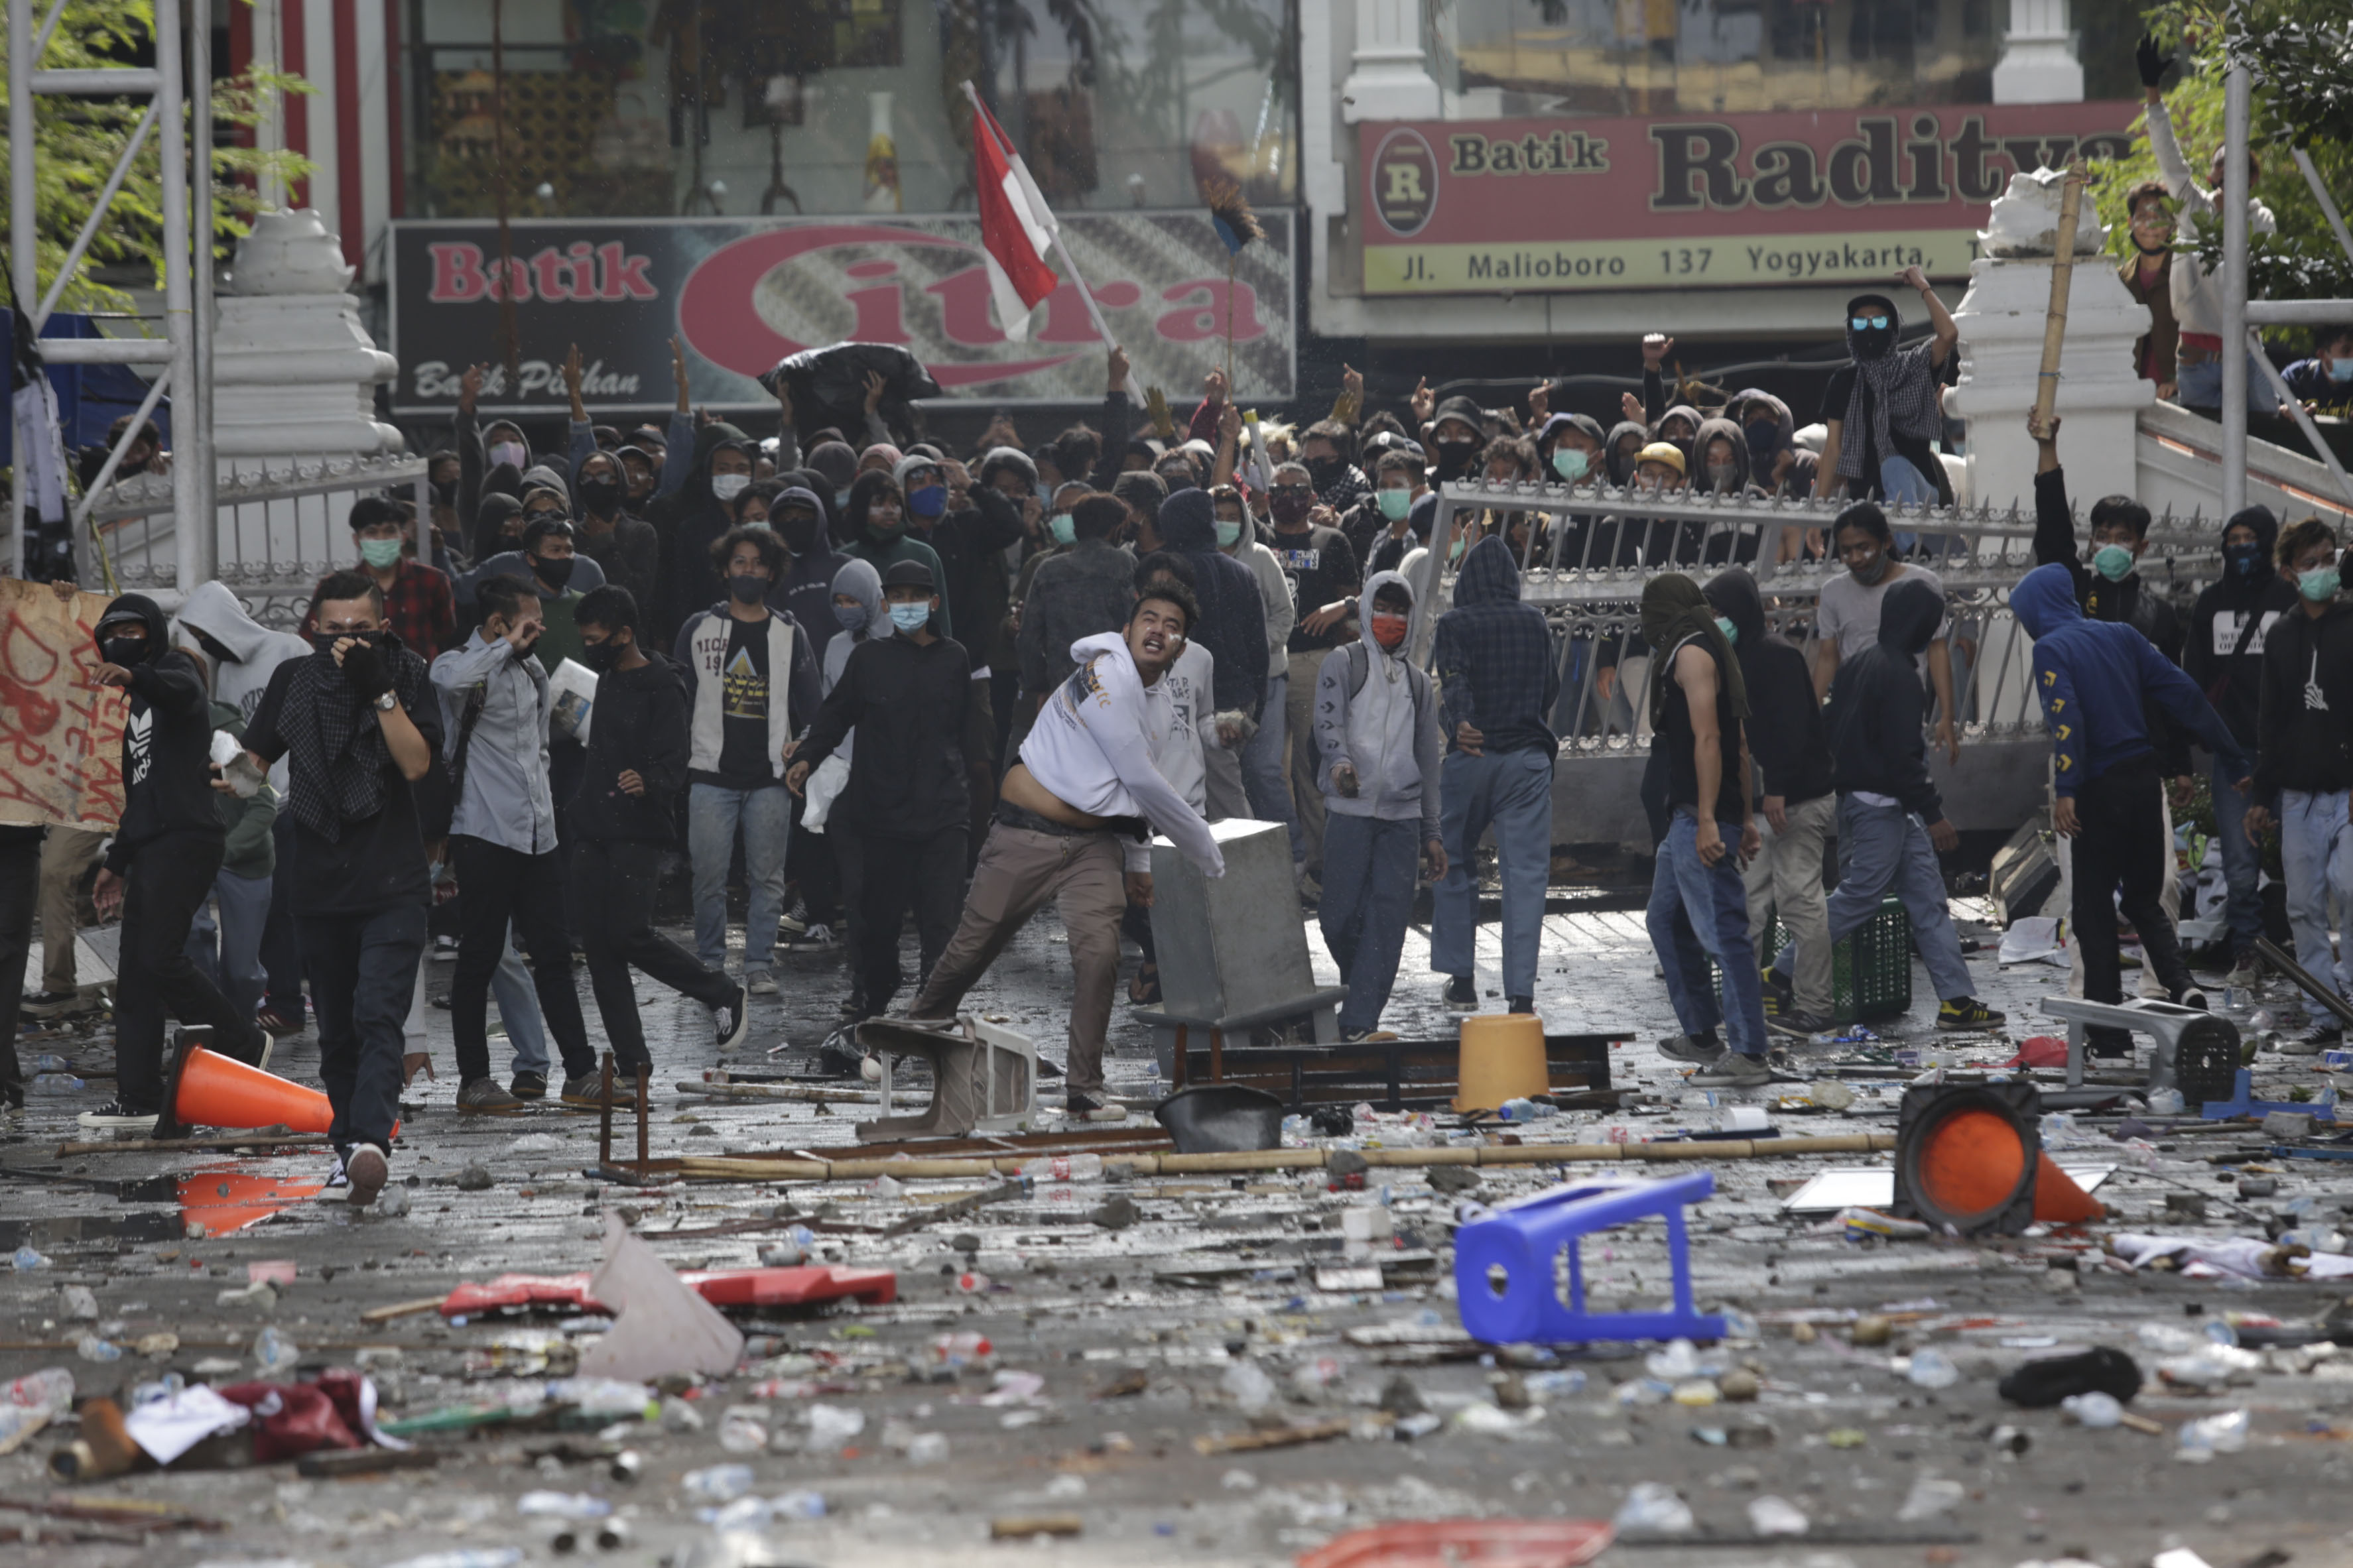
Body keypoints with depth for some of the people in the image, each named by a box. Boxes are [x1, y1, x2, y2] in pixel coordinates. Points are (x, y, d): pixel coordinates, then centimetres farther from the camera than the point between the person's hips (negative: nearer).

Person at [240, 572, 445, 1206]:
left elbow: (417, 763, -13)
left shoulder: (409, 678, -1)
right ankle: (349, 1143, 23)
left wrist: (381, 689, -20)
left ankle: (370, 1142, -32)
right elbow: (256, 757, 13)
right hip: (321, 887, 4)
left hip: (393, 887, -4)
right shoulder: (296, 680, 7)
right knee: (337, 1032, 11)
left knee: (378, 1017, -18)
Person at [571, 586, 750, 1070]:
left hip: (639, 834, -8)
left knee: (629, 934, -15)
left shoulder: (663, 689, -10)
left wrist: (648, 783, -38)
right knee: (598, 943, 1)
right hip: (592, 831, 8)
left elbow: (674, 767, -17)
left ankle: (724, 996, 5)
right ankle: (630, 1061, 4)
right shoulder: (603, 680, 15)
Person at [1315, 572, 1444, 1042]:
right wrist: (1339, 762, -31)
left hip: (1403, 815, 3)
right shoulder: (1342, 664, 9)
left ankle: (1360, 1022, -9)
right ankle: (1359, 991, 19)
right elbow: (1328, 723, -8)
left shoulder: (1418, 683, 21)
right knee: (1341, 915, -7)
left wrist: (1432, 832, 17)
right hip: (1350, 809, -3)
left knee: (1389, 917, -7)